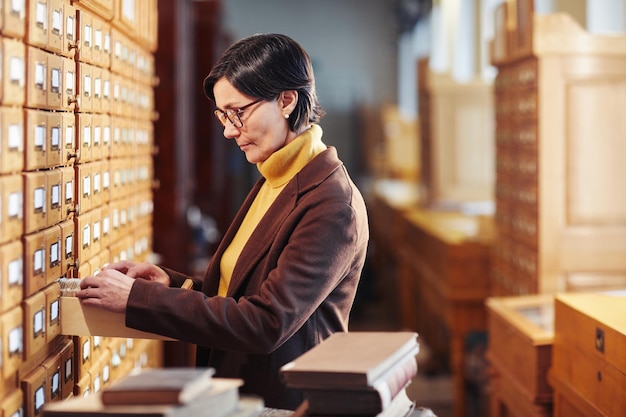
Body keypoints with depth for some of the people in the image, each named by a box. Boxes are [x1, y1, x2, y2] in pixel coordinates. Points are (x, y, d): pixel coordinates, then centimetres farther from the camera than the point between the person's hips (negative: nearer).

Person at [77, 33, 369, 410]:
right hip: (233, 393, 7)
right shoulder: (271, 184, 14)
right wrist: (171, 282, 1)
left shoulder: (333, 206, -15)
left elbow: (267, 323, -19)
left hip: (283, 403, -7)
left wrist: (137, 298, -17)